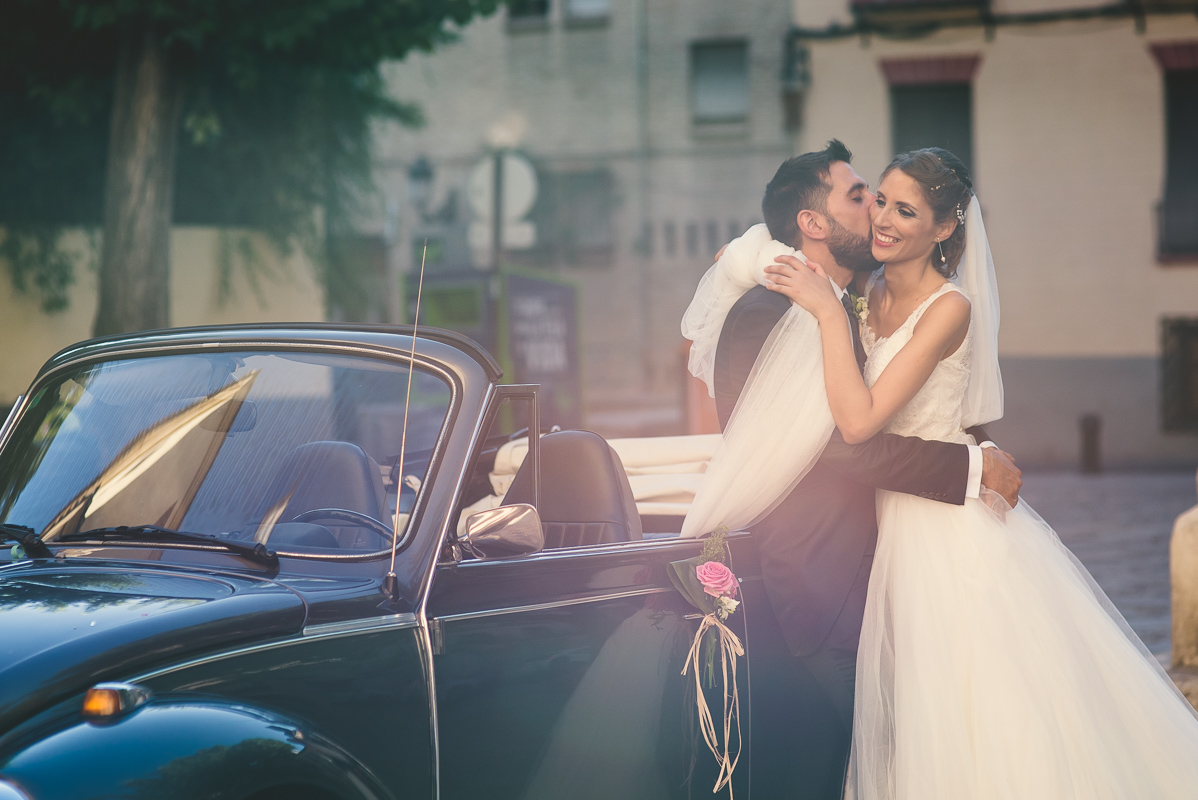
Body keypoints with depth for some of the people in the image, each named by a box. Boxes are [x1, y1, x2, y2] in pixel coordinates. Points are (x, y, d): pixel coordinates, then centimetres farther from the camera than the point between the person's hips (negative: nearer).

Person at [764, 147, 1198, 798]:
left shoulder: (949, 307, -18)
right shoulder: (872, 293, 3)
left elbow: (860, 420, -27)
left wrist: (829, 310, -24)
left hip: (951, 523, -7)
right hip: (892, 520, 7)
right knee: (913, 713, 15)